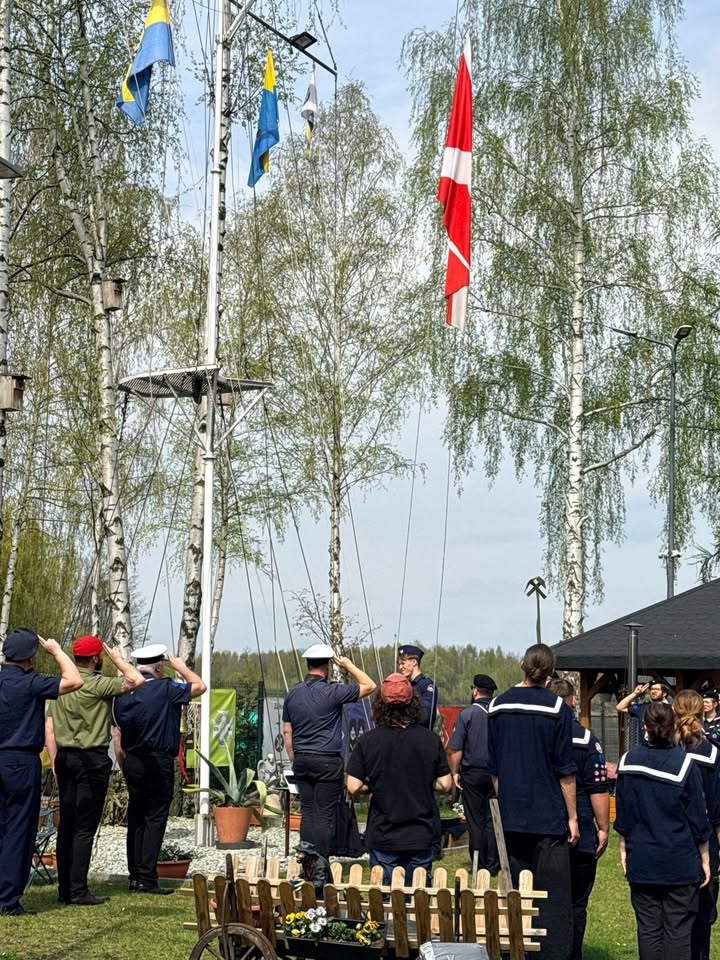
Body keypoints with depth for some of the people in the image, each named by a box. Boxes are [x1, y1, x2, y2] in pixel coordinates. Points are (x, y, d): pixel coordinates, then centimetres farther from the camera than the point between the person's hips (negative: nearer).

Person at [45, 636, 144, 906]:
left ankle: (64, 888, 13)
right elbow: (137, 680, -17)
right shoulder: (97, 684, -13)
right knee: (85, 827, -4)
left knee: (66, 824, 10)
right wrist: (117, 658, -2)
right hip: (92, 760, -7)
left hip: (65, 758, 7)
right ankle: (78, 891, -4)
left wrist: (56, 762, 15)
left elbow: (49, 726, 11)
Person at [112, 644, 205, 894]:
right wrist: (180, 666, 13)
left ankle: (134, 875, 15)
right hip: (158, 761, -6)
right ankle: (147, 878, -5)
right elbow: (199, 686, 1)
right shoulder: (166, 689, -11)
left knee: (135, 818, 12)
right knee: (155, 819, -3)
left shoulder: (123, 693, 7)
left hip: (132, 761, 6)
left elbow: (117, 733, 12)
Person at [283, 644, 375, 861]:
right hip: (328, 762, -5)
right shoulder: (332, 692, -11)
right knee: (324, 816, -1)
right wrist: (349, 666, 7)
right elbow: (369, 686, -2)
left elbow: (287, 732, 12)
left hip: (301, 761, 5)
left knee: (307, 813, 10)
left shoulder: (293, 693, 6)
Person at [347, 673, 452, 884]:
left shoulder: (368, 741, -9)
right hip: (420, 836, 1)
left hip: (382, 837, -1)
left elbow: (354, 787, -10)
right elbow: (445, 785, -1)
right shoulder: (430, 739, -5)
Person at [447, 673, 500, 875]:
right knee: (493, 821, 7)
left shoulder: (467, 714, -7)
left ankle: (479, 866, 5)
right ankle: (493, 866, 7)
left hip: (473, 774, -2)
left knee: (475, 822, 4)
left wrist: (455, 772, 2)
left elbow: (455, 749, -9)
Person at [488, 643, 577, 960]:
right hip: (548, 816, -4)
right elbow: (565, 770, -7)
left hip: (510, 818, 4)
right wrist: (572, 816, 0)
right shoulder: (556, 708, -9)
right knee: (554, 903, -1)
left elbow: (493, 767, 10)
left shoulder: (498, 706, 4)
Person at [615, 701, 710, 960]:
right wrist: (704, 858, 6)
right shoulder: (684, 764, -11)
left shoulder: (628, 761, -2)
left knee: (648, 929, 9)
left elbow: (622, 812, 7)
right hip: (680, 861, -3)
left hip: (641, 860, 3)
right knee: (678, 930, 2)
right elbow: (698, 816, -4)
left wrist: (624, 847, 19)